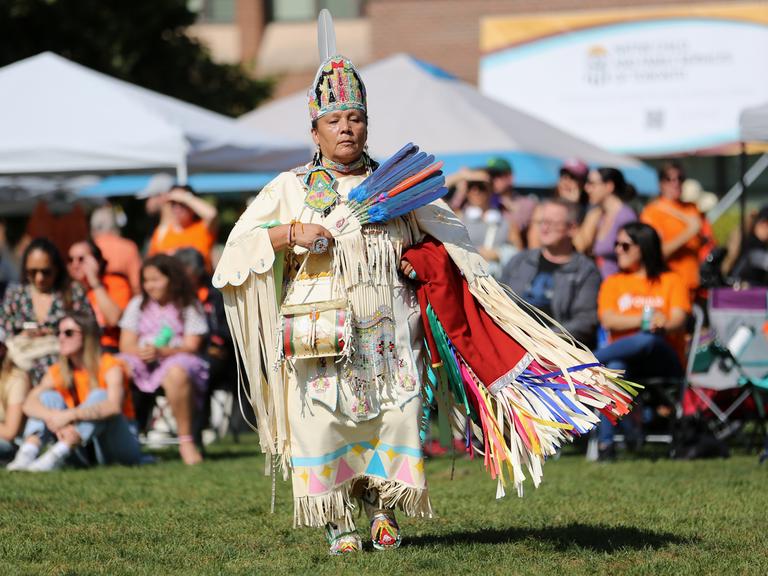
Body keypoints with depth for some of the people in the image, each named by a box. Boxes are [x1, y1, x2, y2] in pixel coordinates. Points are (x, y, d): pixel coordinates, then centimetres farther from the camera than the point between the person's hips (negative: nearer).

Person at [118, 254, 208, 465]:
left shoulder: (189, 306, 6)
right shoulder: (137, 305, 17)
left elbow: (191, 347, -5)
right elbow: (126, 345, 9)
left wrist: (161, 352, -24)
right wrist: (140, 352, -17)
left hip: (176, 361, -3)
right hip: (142, 364, 3)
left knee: (176, 373, -41)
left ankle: (186, 441, -31)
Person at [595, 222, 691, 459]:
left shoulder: (671, 281, 16)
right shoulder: (613, 283, 22)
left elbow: (679, 323, -1)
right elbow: (608, 321, 3)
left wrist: (662, 325, -27)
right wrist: (645, 319, -13)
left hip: (662, 362, -1)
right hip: (624, 359, 1)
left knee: (647, 340, -40)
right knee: (614, 368, -40)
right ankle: (605, 443, -45)